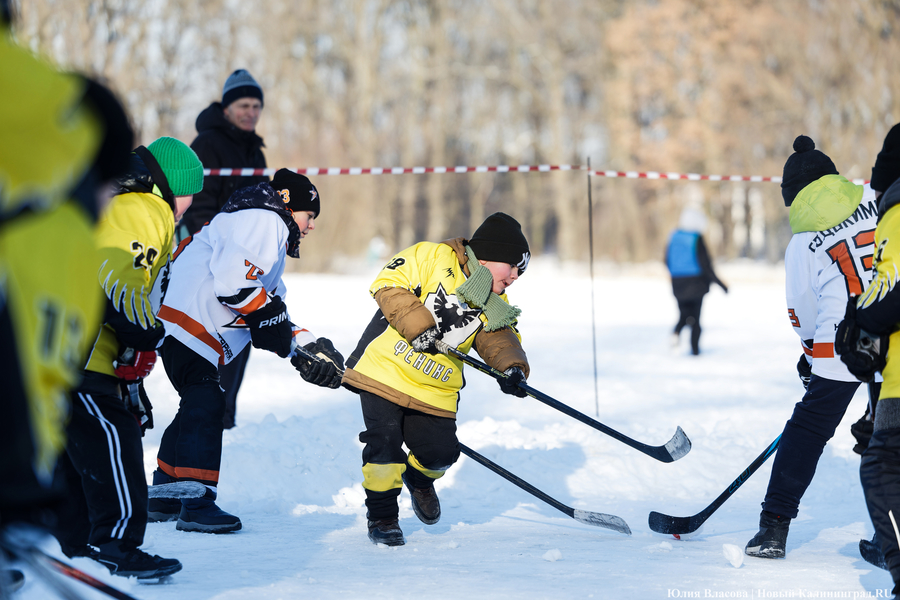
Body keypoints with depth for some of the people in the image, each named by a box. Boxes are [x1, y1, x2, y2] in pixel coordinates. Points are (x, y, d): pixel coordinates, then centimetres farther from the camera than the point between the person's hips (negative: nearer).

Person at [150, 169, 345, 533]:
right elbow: (233, 280, -21)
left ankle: (164, 497, 26)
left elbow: (270, 324, 25)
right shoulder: (263, 220, -6)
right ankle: (197, 506, -14)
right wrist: (268, 314, -12)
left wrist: (306, 346, 11)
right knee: (205, 406, -13)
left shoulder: (273, 240, 29)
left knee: (199, 407, 18)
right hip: (186, 321, -11)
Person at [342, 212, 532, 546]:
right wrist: (418, 325, -24)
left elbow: (498, 339, -1)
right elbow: (389, 284, -15)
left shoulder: (494, 305, 11)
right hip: (385, 368, -5)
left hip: (434, 389, 5)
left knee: (440, 452, -4)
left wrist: (512, 366, -23)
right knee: (385, 442, -12)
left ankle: (419, 477, 32)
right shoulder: (432, 257, -9)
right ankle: (382, 514, 9)